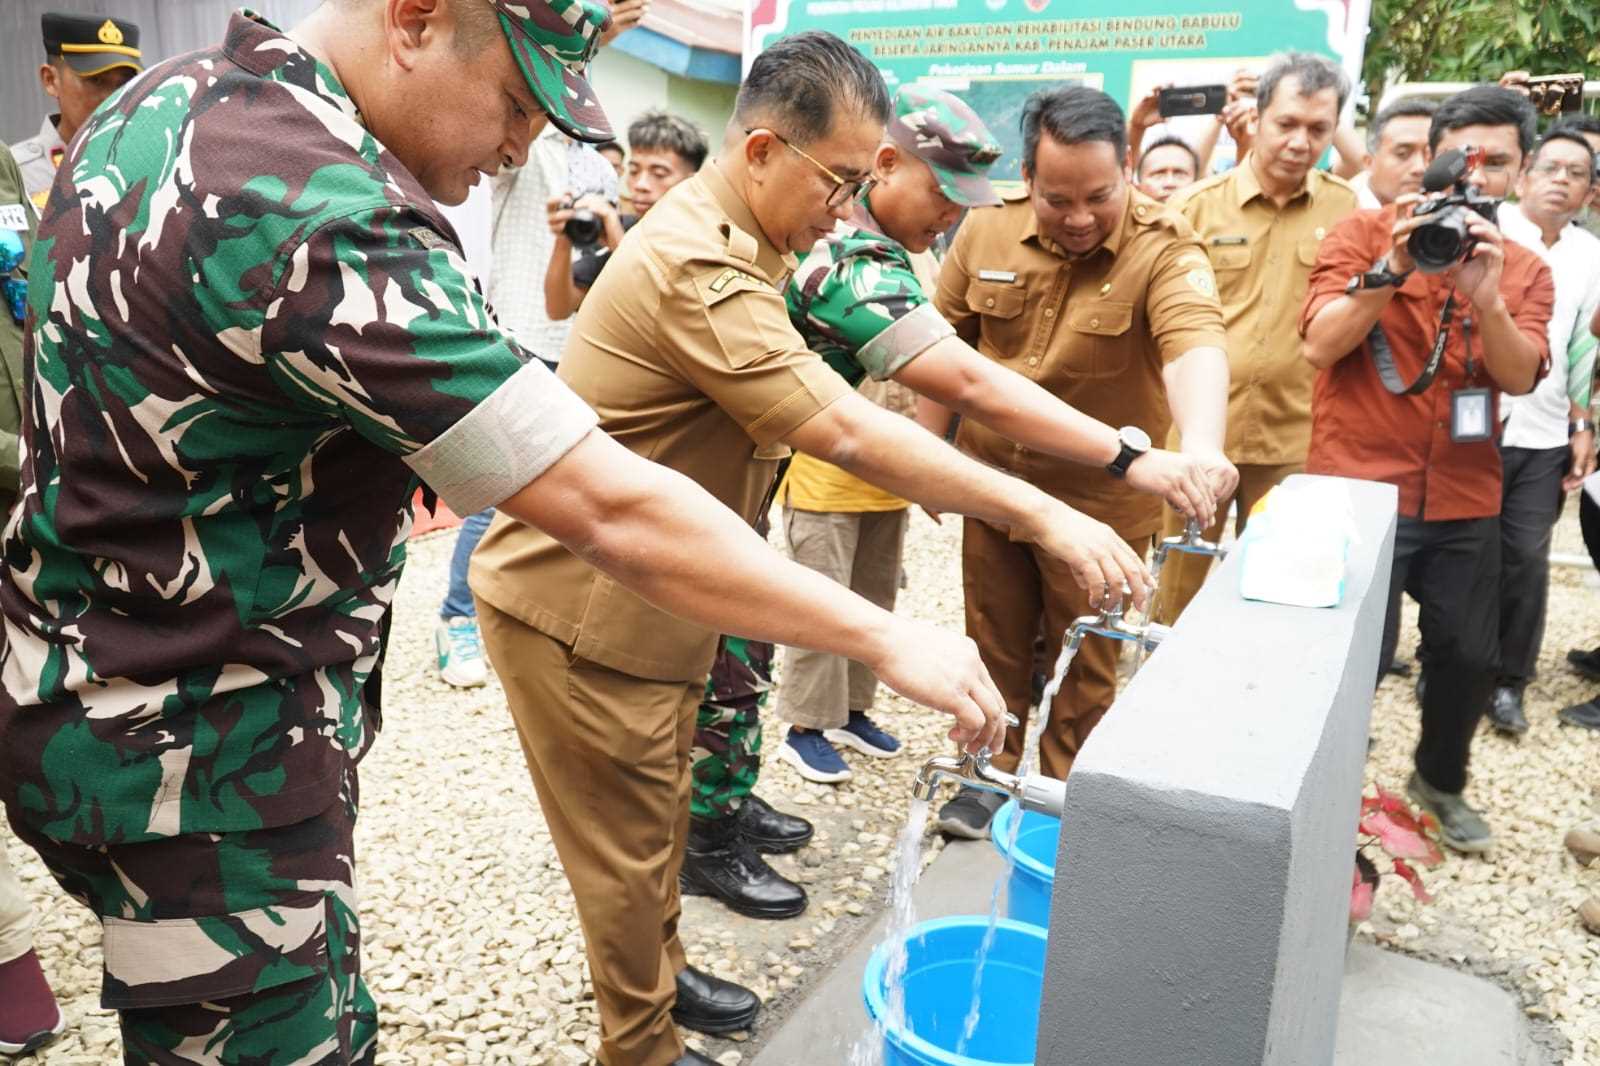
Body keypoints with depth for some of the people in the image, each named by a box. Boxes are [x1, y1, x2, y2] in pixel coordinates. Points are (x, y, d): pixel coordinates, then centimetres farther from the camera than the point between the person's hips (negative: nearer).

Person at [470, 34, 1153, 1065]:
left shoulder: (735, 244, 9)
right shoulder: (697, 267, -27)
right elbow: (849, 435, -32)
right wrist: (1042, 516, -29)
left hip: (646, 593, 9)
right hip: (580, 607, -9)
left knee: (658, 817, 22)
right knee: (631, 850, 6)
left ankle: (658, 976, 41)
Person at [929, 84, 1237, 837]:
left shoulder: (1164, 249, -17)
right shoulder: (987, 229, -6)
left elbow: (1195, 343, -35)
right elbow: (947, 346, 6)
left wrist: (1201, 442, -54)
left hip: (1102, 499, -3)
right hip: (993, 483, 3)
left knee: (1086, 665, 13)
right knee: (995, 646, 17)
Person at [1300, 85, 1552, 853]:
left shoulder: (1524, 271, 8)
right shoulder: (1365, 235, -4)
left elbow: (1521, 376, -8)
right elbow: (1319, 346, -14)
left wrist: (1485, 294, -23)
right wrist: (1391, 270, -24)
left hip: (1464, 499, 5)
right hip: (1360, 488, -4)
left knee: (1469, 654, 13)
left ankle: (1440, 781, 38)